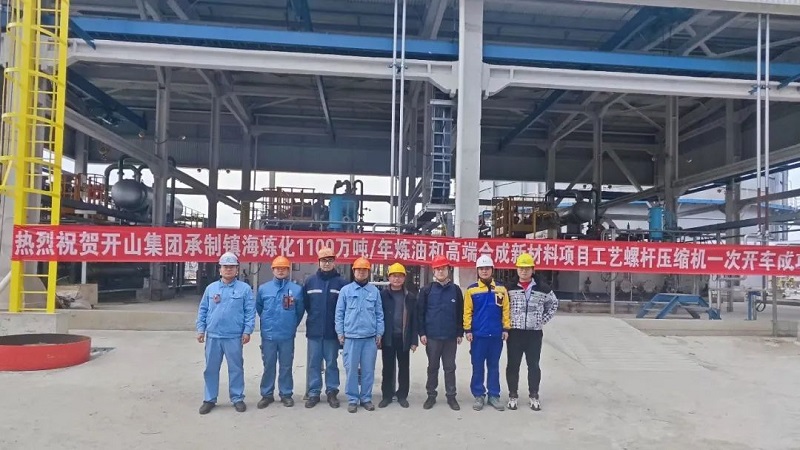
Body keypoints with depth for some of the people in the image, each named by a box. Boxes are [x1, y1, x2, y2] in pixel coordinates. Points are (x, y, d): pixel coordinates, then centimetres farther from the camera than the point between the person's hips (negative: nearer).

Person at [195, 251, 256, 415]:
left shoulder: (245, 288, -1)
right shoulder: (211, 288, 8)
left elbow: (250, 312, -3)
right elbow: (203, 310, 10)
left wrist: (247, 331, -9)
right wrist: (201, 329, 4)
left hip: (234, 337, -2)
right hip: (213, 336, 3)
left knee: (236, 368, 7)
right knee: (211, 369, 10)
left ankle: (237, 398, 19)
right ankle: (209, 399, 22)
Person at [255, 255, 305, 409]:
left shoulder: (297, 289, -4)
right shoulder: (263, 288, 1)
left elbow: (300, 311, 6)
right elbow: (259, 308, 14)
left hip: (287, 335, -1)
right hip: (268, 335, 1)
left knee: (286, 366, 9)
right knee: (268, 366, 8)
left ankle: (286, 394, 20)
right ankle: (266, 394, 20)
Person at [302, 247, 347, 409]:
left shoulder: (341, 283, -4)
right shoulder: (310, 281, 1)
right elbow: (304, 304, 8)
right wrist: (314, 316, 8)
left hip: (333, 331, -1)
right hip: (314, 331, 1)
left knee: (332, 363, 10)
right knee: (313, 363, 8)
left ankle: (332, 392, 20)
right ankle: (313, 393, 18)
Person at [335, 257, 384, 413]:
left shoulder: (375, 291, 5)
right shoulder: (345, 290, 1)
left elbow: (379, 313, 7)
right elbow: (339, 313, 3)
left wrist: (379, 333, 4)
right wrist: (340, 332, -1)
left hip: (370, 337, 1)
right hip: (351, 337, -1)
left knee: (368, 369, 7)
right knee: (351, 369, 2)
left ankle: (366, 398, 19)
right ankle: (352, 399, 13)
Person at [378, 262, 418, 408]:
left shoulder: (410, 297, 3)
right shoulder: (383, 295, -1)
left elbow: (414, 320, 3)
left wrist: (414, 340, -2)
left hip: (404, 338, 1)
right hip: (388, 337, -1)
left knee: (404, 368, 10)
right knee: (388, 368, 8)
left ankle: (402, 395, 21)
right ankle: (387, 395, 19)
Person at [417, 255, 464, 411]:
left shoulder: (455, 289, 3)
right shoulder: (426, 290, -1)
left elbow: (460, 313, 5)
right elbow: (420, 313, -1)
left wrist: (460, 333, 2)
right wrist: (422, 333, -6)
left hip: (451, 337, 1)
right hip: (432, 336, -1)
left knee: (450, 368, 9)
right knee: (433, 367, 10)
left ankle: (451, 396, 19)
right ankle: (431, 395, 21)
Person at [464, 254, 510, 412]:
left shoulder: (501, 289, 3)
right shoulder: (471, 290, -2)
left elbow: (506, 310, 4)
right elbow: (467, 311, -2)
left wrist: (506, 328, 1)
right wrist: (468, 330, -6)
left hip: (496, 334, 2)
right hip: (478, 334, -1)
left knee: (494, 366, 11)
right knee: (478, 367, 6)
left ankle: (494, 396, 19)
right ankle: (479, 395, 16)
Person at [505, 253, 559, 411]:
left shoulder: (543, 288, 0)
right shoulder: (509, 288, -1)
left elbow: (553, 304, 13)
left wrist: (543, 321, 4)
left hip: (534, 333, 0)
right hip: (514, 333, 0)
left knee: (533, 365, 9)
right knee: (513, 365, 6)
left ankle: (534, 396, 22)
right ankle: (513, 395, 18)